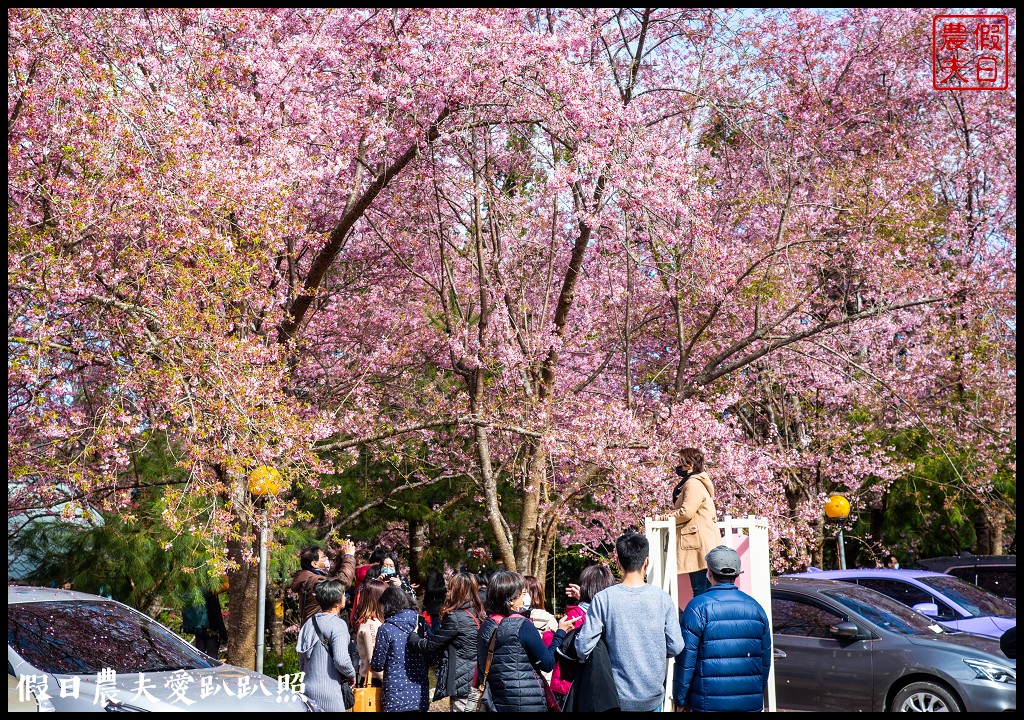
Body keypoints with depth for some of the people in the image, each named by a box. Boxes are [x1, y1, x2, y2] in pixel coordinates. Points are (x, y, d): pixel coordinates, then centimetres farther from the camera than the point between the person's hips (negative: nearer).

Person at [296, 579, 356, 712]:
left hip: (308, 687, 8)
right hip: (329, 691, -8)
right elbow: (341, 660, -20)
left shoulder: (309, 623, 11)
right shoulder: (337, 624, -12)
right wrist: (352, 675, -2)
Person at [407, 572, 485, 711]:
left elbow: (430, 645, -9)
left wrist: (411, 636, 7)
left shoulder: (455, 618, -16)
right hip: (476, 679, 8)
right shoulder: (476, 614, 9)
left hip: (461, 680, -8)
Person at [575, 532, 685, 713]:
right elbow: (675, 648, -5)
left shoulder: (603, 599, -11)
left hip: (617, 697, -1)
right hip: (653, 697, 1)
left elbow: (583, 646, -12)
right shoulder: (663, 599, -7)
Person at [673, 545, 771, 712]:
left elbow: (686, 660, -9)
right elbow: (765, 659, 12)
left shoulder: (698, 607, -9)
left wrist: (680, 700, 0)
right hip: (750, 704, 4)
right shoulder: (755, 608, 6)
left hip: (709, 703, -4)